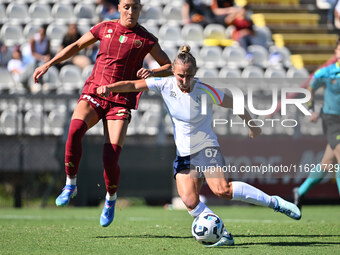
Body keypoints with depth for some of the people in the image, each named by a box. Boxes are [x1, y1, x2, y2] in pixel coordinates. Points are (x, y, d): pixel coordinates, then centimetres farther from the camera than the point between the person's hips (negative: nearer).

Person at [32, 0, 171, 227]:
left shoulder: (146, 39, 1)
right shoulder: (105, 28, 7)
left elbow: (169, 66, 8)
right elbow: (77, 46, 19)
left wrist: (152, 72, -14)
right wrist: (48, 64, 14)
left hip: (120, 101, -1)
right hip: (93, 93, 2)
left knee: (111, 158, -14)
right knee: (75, 130, -30)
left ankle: (111, 199, 16)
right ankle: (71, 185, -11)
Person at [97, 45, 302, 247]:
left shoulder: (206, 92, -16)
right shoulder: (165, 85, -7)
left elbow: (235, 104, -2)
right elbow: (131, 85, -4)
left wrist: (251, 125, 9)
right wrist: (108, 88, -19)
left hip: (206, 148, -4)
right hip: (183, 153, 4)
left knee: (222, 190, -25)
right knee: (189, 201, -16)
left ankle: (275, 203, -13)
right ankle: (222, 235, -9)